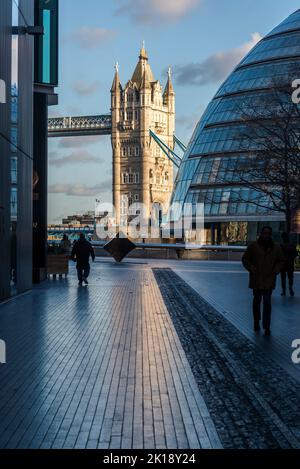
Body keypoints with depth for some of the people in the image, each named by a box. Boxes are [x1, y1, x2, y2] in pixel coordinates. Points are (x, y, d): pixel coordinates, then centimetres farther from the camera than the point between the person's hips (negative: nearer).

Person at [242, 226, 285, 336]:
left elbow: (281, 261, 13)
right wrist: (251, 269, -10)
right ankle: (256, 323, 30)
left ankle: (267, 327, -2)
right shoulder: (253, 246, -3)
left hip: (269, 280, 0)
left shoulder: (276, 248, 2)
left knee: (267, 303, -5)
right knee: (256, 301, 13)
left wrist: (275, 271, -2)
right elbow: (245, 259, 4)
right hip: (256, 280, 0)